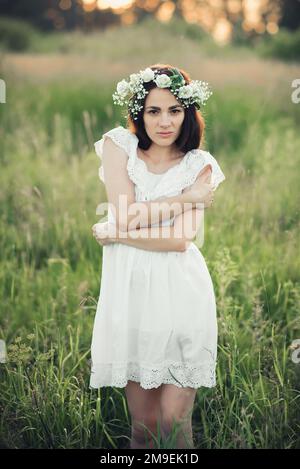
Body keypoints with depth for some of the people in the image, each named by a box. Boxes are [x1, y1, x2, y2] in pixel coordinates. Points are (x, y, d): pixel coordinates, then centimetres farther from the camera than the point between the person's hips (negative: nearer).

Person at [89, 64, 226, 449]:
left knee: (174, 420, 0)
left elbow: (180, 240, -9)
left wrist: (114, 235, -8)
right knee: (142, 424, 6)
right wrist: (184, 198, -5)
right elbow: (123, 216, -8)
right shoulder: (118, 144, 5)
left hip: (181, 292, 0)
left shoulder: (199, 165, 4)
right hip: (130, 289, 1)